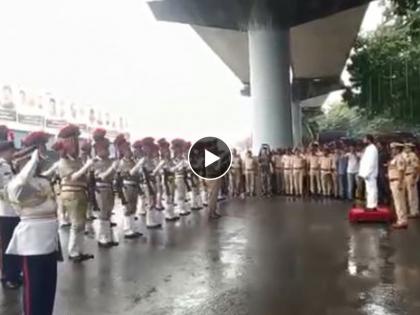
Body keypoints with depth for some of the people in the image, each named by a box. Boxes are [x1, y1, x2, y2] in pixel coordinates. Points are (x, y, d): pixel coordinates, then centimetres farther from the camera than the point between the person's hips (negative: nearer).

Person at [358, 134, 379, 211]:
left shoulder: (372, 148, -14)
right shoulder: (368, 148, 16)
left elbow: (371, 162, -21)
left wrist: (366, 173, -22)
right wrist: (363, 173, 16)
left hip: (370, 174, -10)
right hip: (367, 173, 10)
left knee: (371, 189, -6)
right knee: (369, 190, 13)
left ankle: (372, 206, -3)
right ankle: (371, 205, 19)